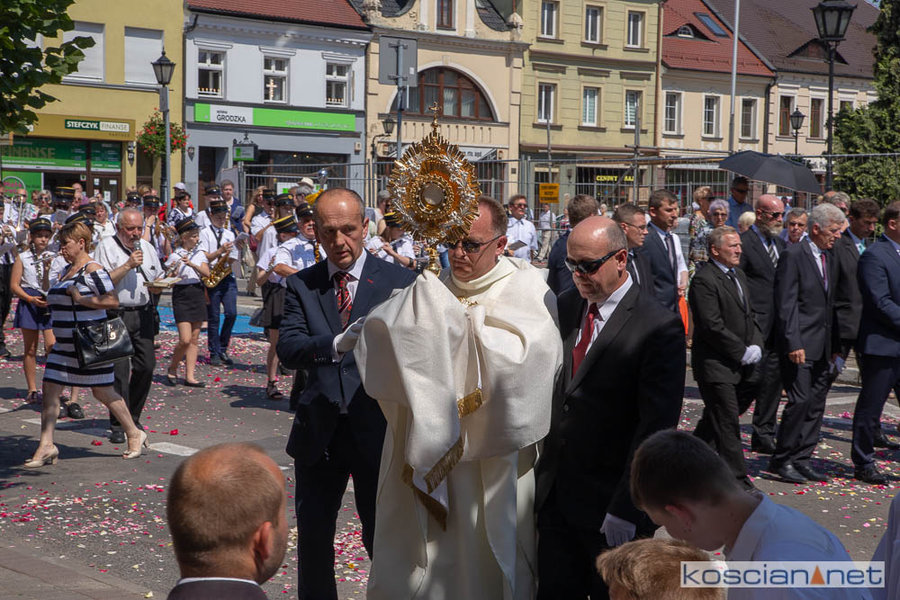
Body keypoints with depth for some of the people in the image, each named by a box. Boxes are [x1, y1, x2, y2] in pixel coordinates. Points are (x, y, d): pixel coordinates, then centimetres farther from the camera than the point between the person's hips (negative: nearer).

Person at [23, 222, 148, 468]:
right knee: (49, 388, -1)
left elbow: (112, 301, -21)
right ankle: (46, 446, 0)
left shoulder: (93, 269, -13)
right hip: (64, 343, 9)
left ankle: (135, 435, 18)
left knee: (103, 392, 1)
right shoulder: (67, 270, 15)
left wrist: (81, 299, -21)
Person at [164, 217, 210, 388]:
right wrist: (173, 273, -26)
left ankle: (190, 376, 7)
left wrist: (192, 264, -21)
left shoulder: (200, 254, 7)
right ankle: (172, 368, 12)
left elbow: (207, 273, -8)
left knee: (194, 339, 4)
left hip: (198, 295, 5)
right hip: (181, 297, -5)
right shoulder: (175, 256, -5)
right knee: (185, 340, -11)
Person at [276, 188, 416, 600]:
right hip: (318, 431, 3)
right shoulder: (301, 285, 3)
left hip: (377, 431, -2)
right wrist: (343, 340, -27)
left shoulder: (400, 282, -2)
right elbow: (287, 350, -11)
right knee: (313, 541, 15)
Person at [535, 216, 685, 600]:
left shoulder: (658, 327, -14)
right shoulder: (565, 307, 6)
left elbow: (656, 425, -17)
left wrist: (626, 508, -19)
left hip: (610, 503, -5)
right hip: (555, 494, 5)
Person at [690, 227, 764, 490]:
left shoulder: (739, 276, 16)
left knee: (717, 419, 14)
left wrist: (756, 345, 3)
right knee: (727, 422, -6)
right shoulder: (704, 280, -14)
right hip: (715, 365, -8)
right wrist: (742, 352, -14)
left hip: (741, 364, 9)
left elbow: (749, 316, 21)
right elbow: (712, 326, -19)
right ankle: (736, 478, -1)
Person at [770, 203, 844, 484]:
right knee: (800, 401, -12)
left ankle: (801, 459, 15)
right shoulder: (793, 255, -9)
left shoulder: (830, 260, 16)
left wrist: (835, 347, 16)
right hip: (800, 345, -8)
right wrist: (793, 343, -20)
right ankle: (781, 459, -1)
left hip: (822, 348, 8)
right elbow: (786, 303, -14)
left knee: (816, 405, 8)